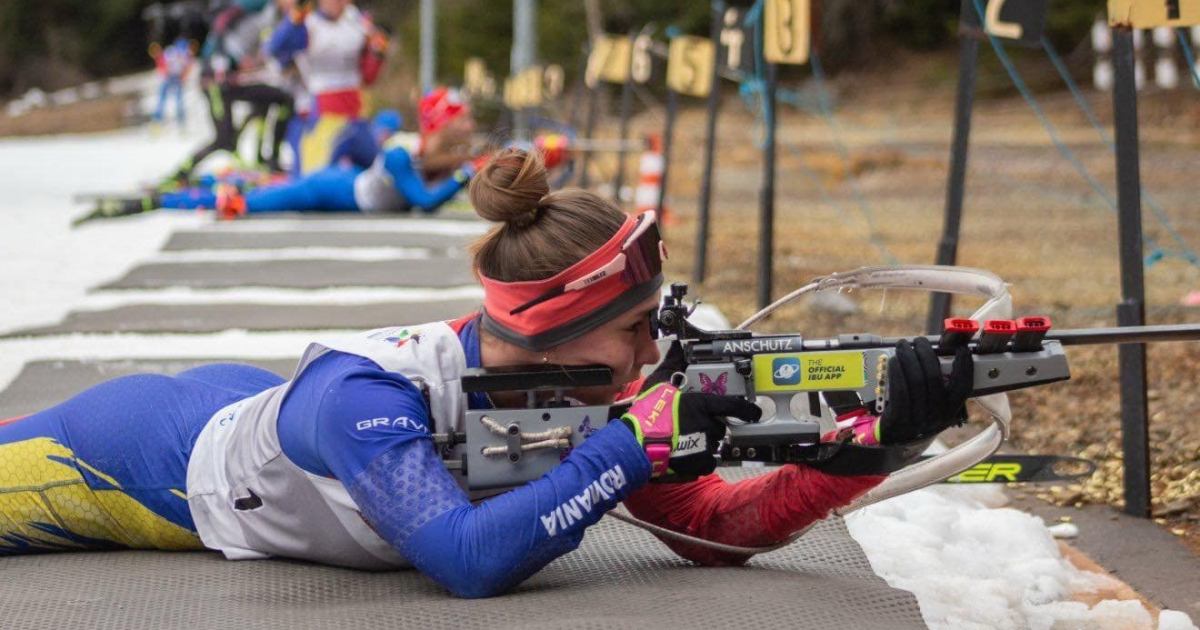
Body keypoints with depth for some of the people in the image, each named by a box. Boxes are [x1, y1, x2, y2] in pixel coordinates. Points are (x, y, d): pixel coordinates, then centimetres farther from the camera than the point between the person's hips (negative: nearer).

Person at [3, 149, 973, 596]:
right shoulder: (364, 397, -42)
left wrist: (876, 435, -33)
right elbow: (469, 561, -53)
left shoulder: (576, 387, -23)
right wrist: (627, 448, -49)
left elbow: (714, 528, -20)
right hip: (153, 453, -5)